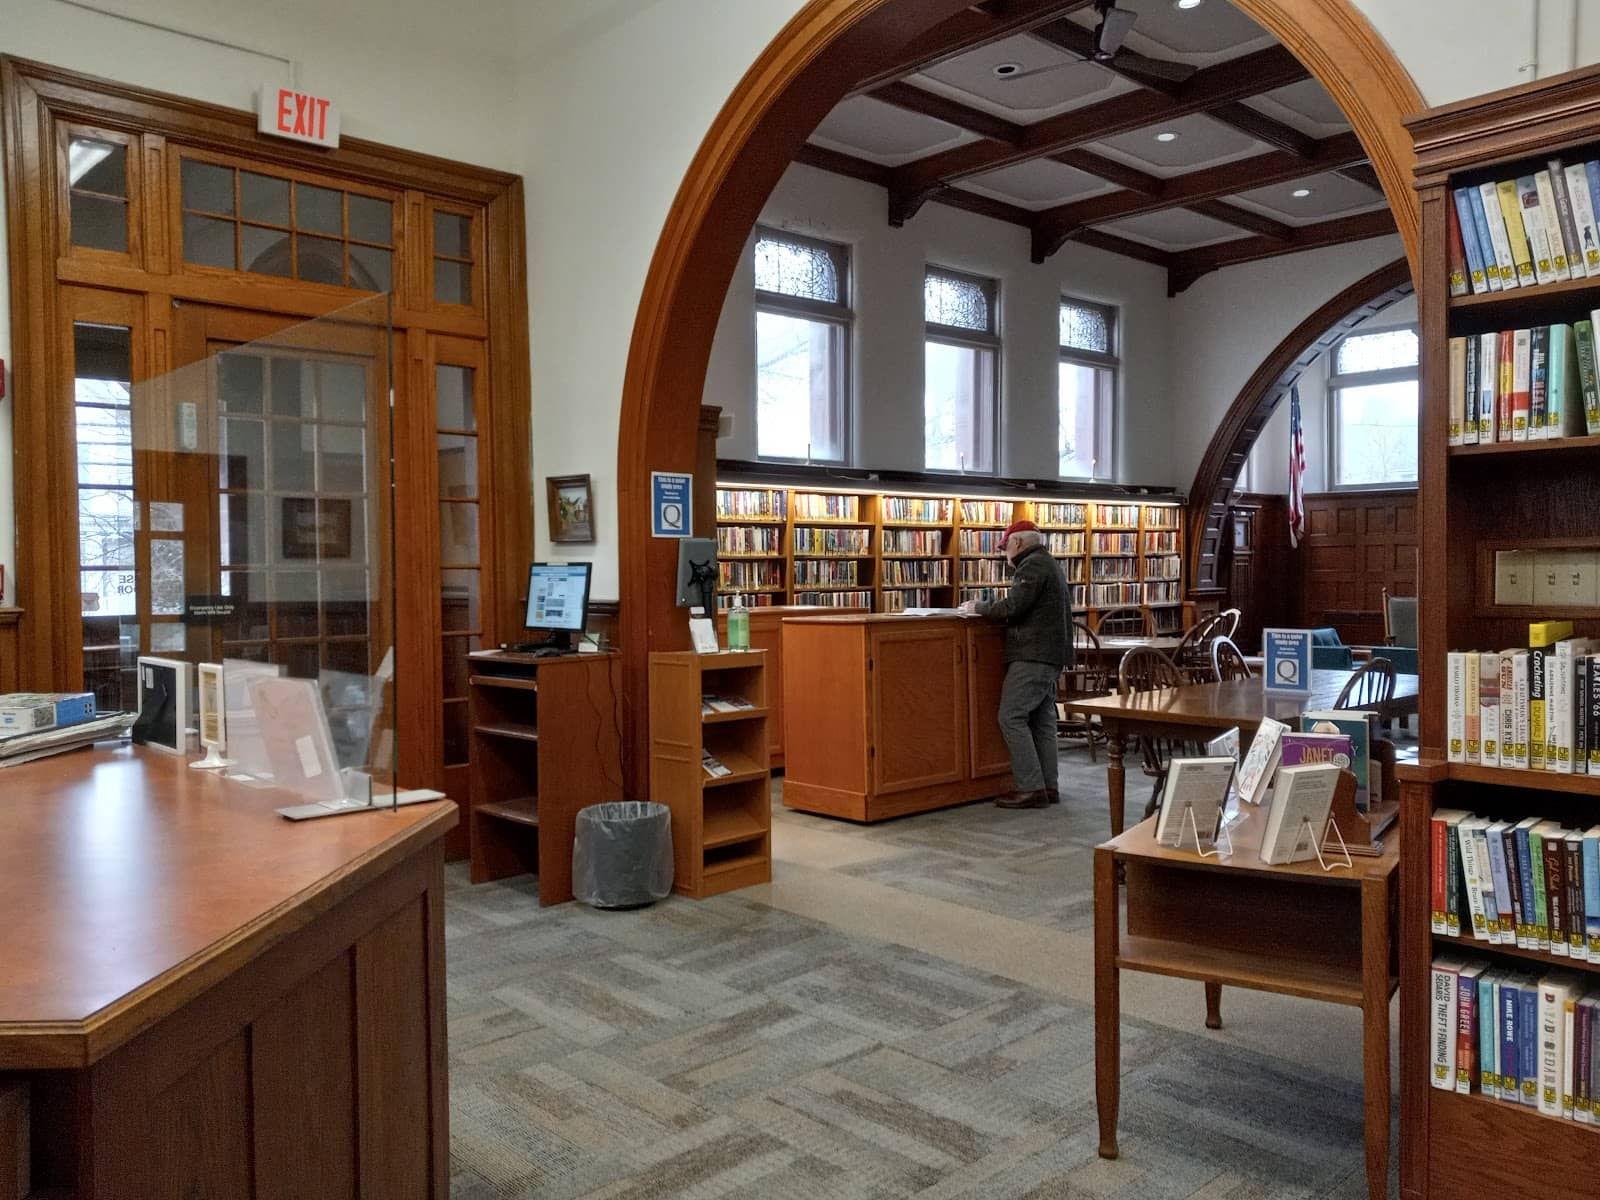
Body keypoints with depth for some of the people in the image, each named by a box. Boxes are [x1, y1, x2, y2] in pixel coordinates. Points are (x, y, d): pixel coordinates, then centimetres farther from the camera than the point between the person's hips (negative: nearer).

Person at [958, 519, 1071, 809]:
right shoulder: (1049, 564, 23)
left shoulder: (1033, 565, -10)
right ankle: (1048, 786, 11)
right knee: (1042, 720, 10)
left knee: (1011, 718, -11)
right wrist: (986, 607, 15)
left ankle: (1030, 788, -12)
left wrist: (978, 607, -3)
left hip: (1032, 655, -10)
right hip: (1050, 655, 10)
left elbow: (1011, 607, -18)